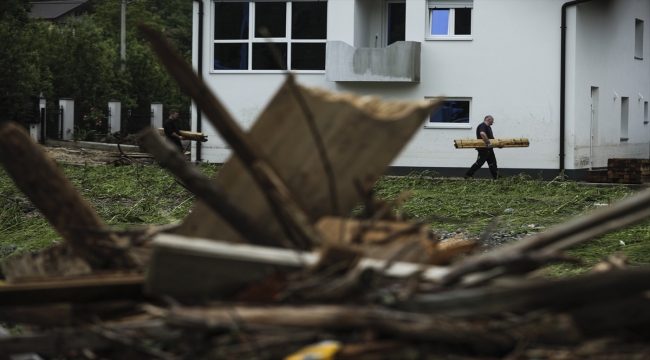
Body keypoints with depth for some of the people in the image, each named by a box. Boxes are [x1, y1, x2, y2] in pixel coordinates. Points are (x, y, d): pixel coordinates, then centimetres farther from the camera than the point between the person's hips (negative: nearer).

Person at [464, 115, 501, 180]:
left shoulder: (488, 127, 19)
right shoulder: (482, 126, -15)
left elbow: (491, 137, 25)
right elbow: (482, 134, -35)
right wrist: (488, 143, -33)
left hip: (489, 149, 10)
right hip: (483, 149, -10)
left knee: (492, 162, 9)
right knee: (479, 162, -8)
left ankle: (496, 177, 12)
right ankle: (468, 175, -2)